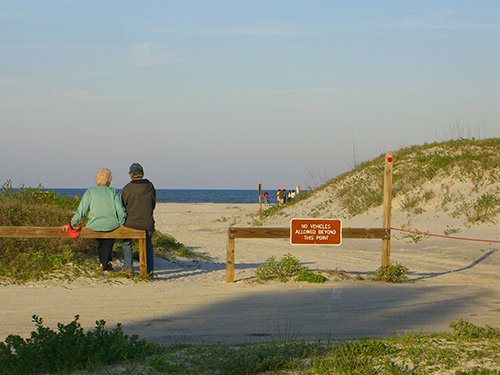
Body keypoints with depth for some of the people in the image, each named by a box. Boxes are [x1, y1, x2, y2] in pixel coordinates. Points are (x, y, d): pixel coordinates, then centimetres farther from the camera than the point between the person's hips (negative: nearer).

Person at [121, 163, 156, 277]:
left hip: (131, 224, -1)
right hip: (148, 224, 2)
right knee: (148, 245, 27)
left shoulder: (126, 189, -8)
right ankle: (149, 270, 22)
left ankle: (128, 268, 23)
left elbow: (123, 208, 2)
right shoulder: (150, 187, -1)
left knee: (127, 243, 28)